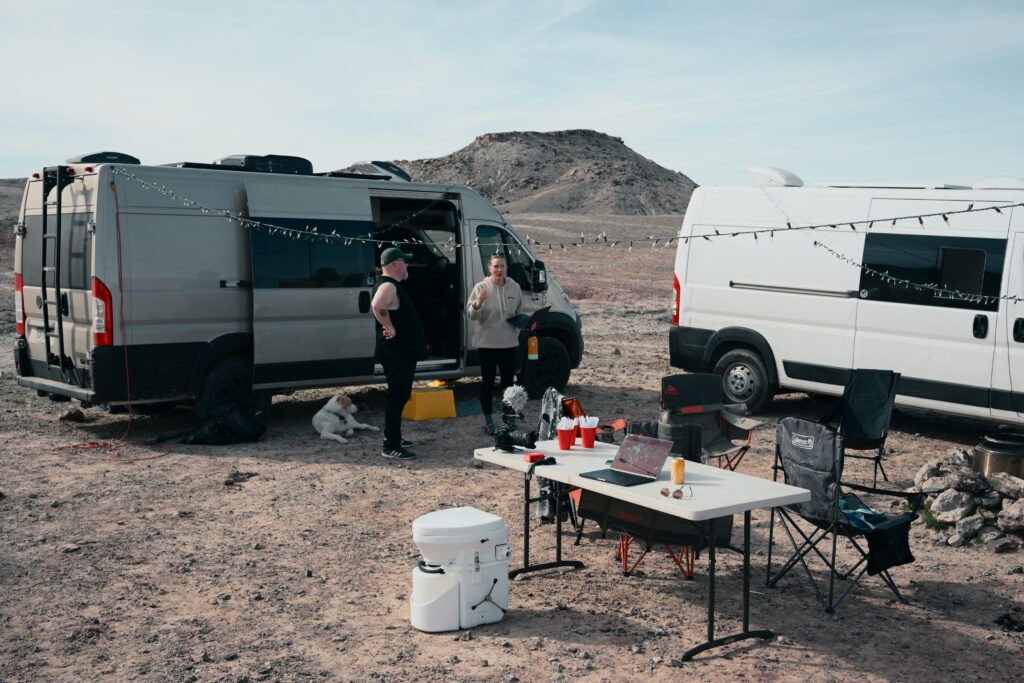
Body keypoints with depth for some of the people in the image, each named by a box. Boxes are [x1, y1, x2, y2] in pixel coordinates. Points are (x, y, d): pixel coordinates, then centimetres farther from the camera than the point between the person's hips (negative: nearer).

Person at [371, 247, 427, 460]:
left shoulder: (393, 286, 16)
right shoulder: (388, 286, -17)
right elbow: (377, 306, -39)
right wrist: (390, 328, -28)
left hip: (404, 353, 11)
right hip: (396, 353, -11)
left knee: (400, 396, 18)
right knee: (396, 397, -8)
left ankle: (394, 438, 29)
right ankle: (391, 447, -4)